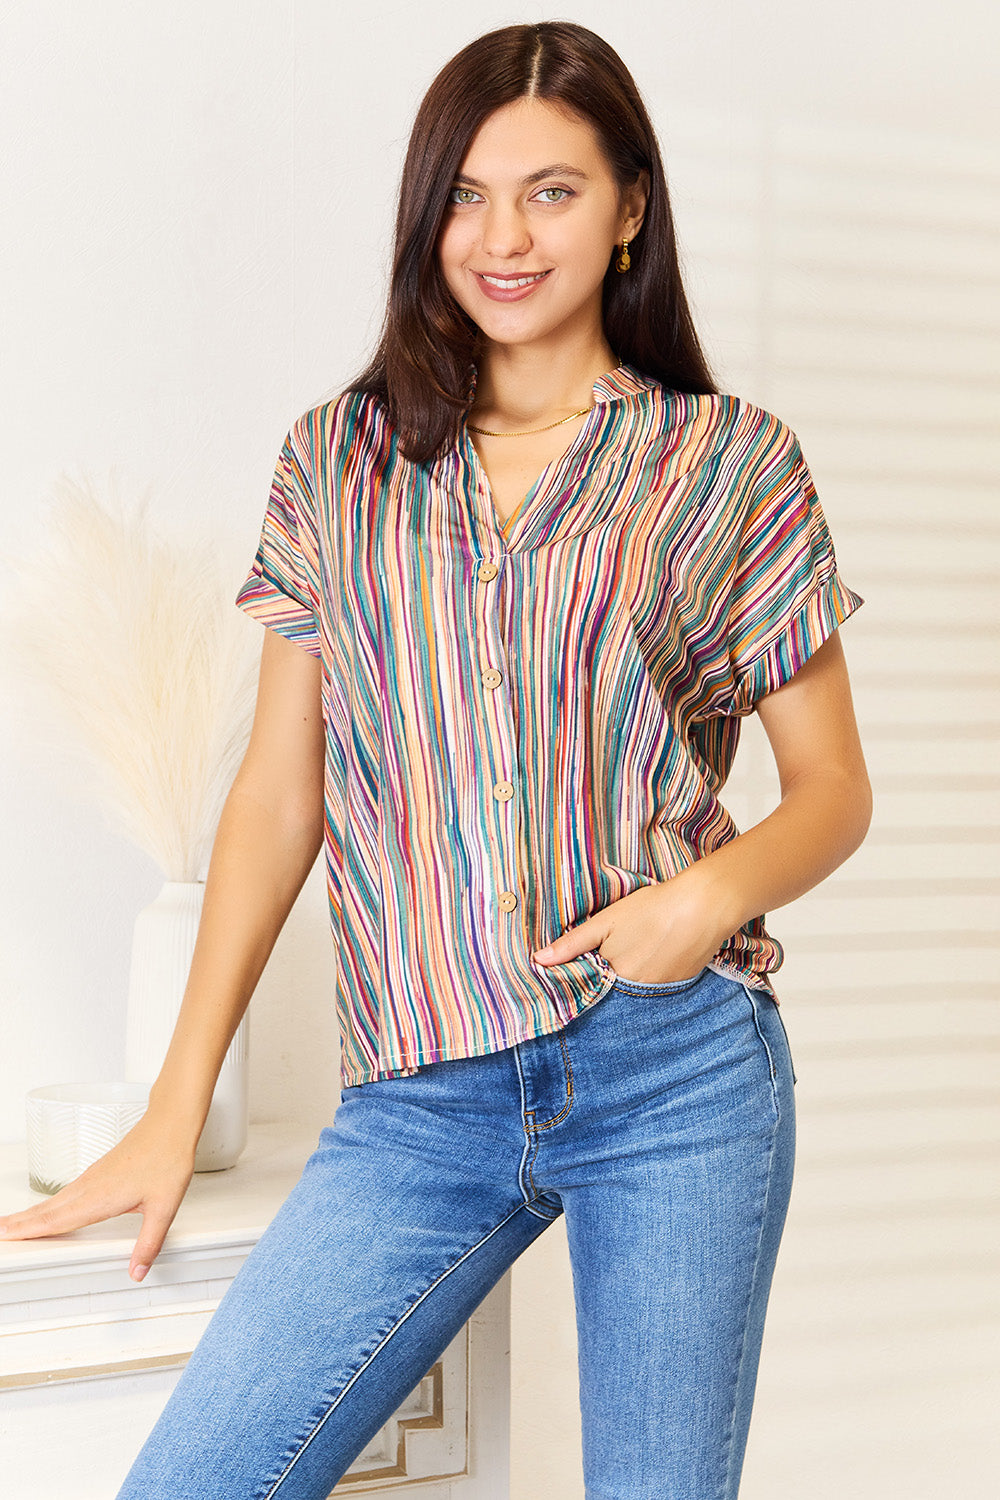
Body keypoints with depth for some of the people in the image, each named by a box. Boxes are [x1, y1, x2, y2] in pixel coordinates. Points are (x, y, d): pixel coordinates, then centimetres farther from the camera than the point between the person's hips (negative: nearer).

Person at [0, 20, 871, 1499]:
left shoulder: (731, 460, 6)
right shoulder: (338, 458, 10)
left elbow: (833, 790, 9)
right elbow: (278, 796, 10)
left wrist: (719, 890, -13)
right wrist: (175, 1109, 8)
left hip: (679, 1067, -1)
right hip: (418, 1099, 2)